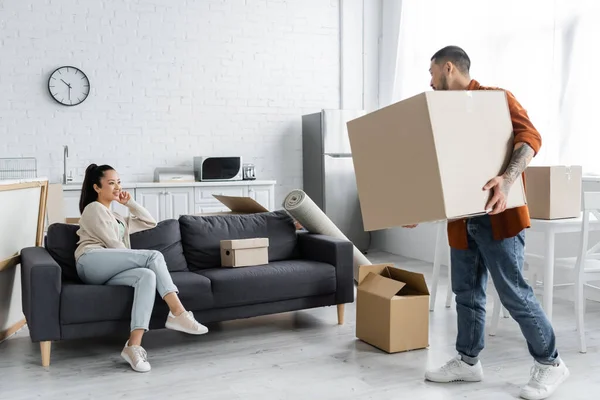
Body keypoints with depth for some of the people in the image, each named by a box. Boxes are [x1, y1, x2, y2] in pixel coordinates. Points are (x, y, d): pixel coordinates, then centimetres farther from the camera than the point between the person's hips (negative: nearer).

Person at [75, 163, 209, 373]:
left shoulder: (118, 218, 37)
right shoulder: (94, 209, 11)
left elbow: (150, 222, 33)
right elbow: (113, 243, 0)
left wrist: (130, 202, 27)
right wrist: (139, 259, 1)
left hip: (108, 273, 7)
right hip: (92, 262, -7)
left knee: (147, 276, -27)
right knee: (154, 256, -22)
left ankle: (134, 346, -41)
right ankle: (178, 313, -29)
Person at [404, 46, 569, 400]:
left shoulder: (496, 98, -5)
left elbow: (530, 137, -17)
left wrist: (507, 180, -33)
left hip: (497, 215, -7)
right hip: (462, 218, 7)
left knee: (514, 293, -4)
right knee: (467, 292, 12)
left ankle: (550, 364, 12)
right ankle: (468, 361, 24)